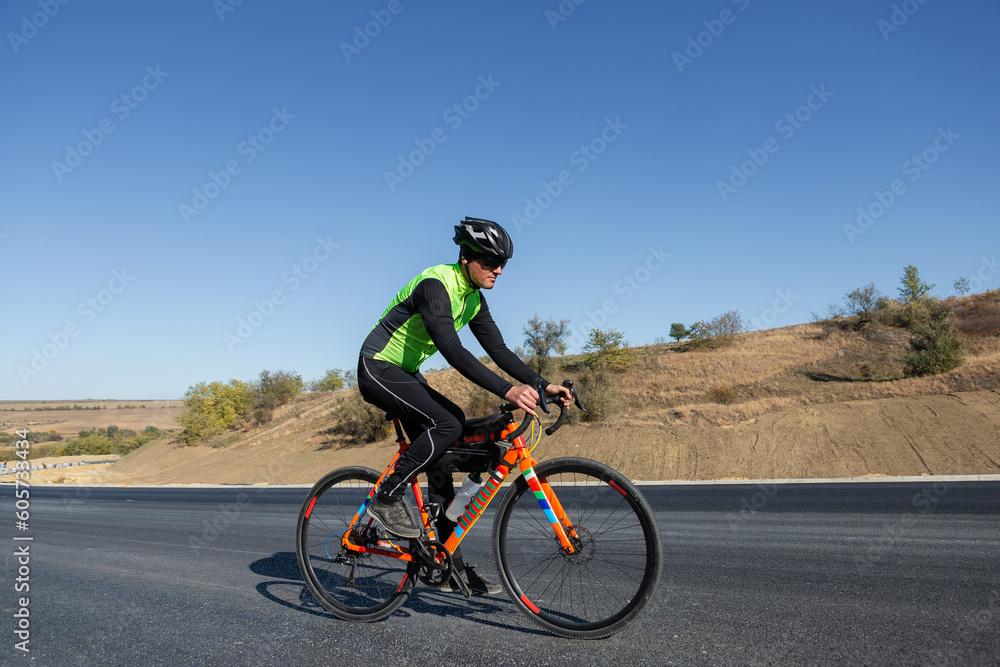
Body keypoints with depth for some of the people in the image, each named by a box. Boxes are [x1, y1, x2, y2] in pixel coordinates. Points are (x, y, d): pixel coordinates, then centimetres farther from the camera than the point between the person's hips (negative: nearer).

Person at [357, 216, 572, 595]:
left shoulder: (474, 299, 3)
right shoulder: (435, 284, -25)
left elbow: (498, 350, 3)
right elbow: (453, 351, -36)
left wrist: (542, 385, -8)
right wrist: (507, 391, -43)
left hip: (406, 375, 9)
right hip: (378, 369, -9)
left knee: (440, 460, 2)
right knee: (448, 424, -28)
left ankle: (451, 564, 8)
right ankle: (387, 498, -11)